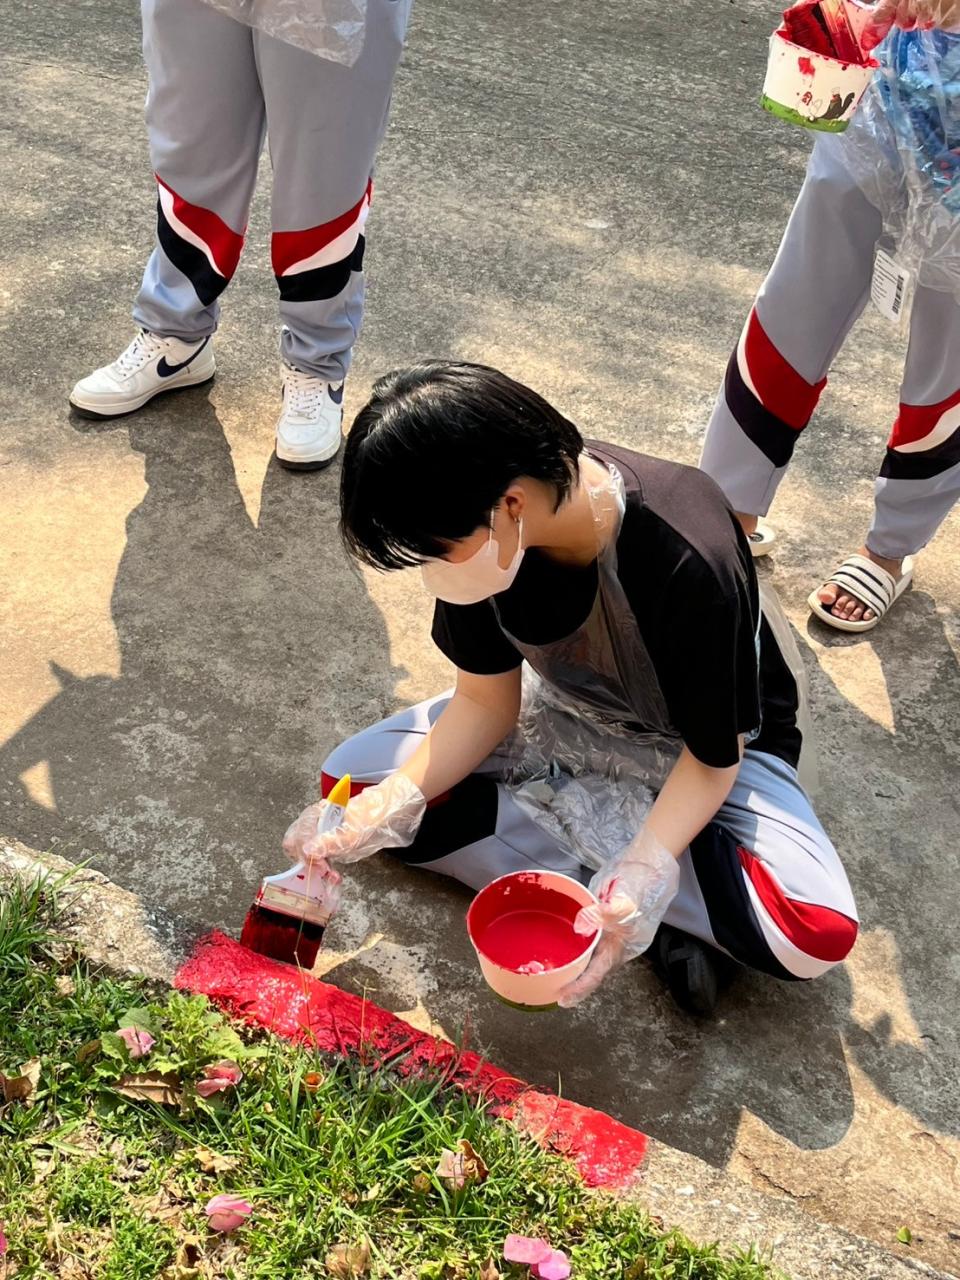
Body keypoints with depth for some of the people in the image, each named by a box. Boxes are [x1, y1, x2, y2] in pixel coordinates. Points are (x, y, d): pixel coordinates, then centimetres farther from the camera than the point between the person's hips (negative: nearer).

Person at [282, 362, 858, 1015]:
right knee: (353, 776, -12)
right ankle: (595, 884, -16)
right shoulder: (483, 532, -22)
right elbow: (486, 701, -11)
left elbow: (712, 758, -24)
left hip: (704, 743, -5)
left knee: (819, 934, -30)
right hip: (567, 712, 5)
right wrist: (388, 805, -25)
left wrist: (643, 872, -39)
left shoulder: (691, 565, -38)